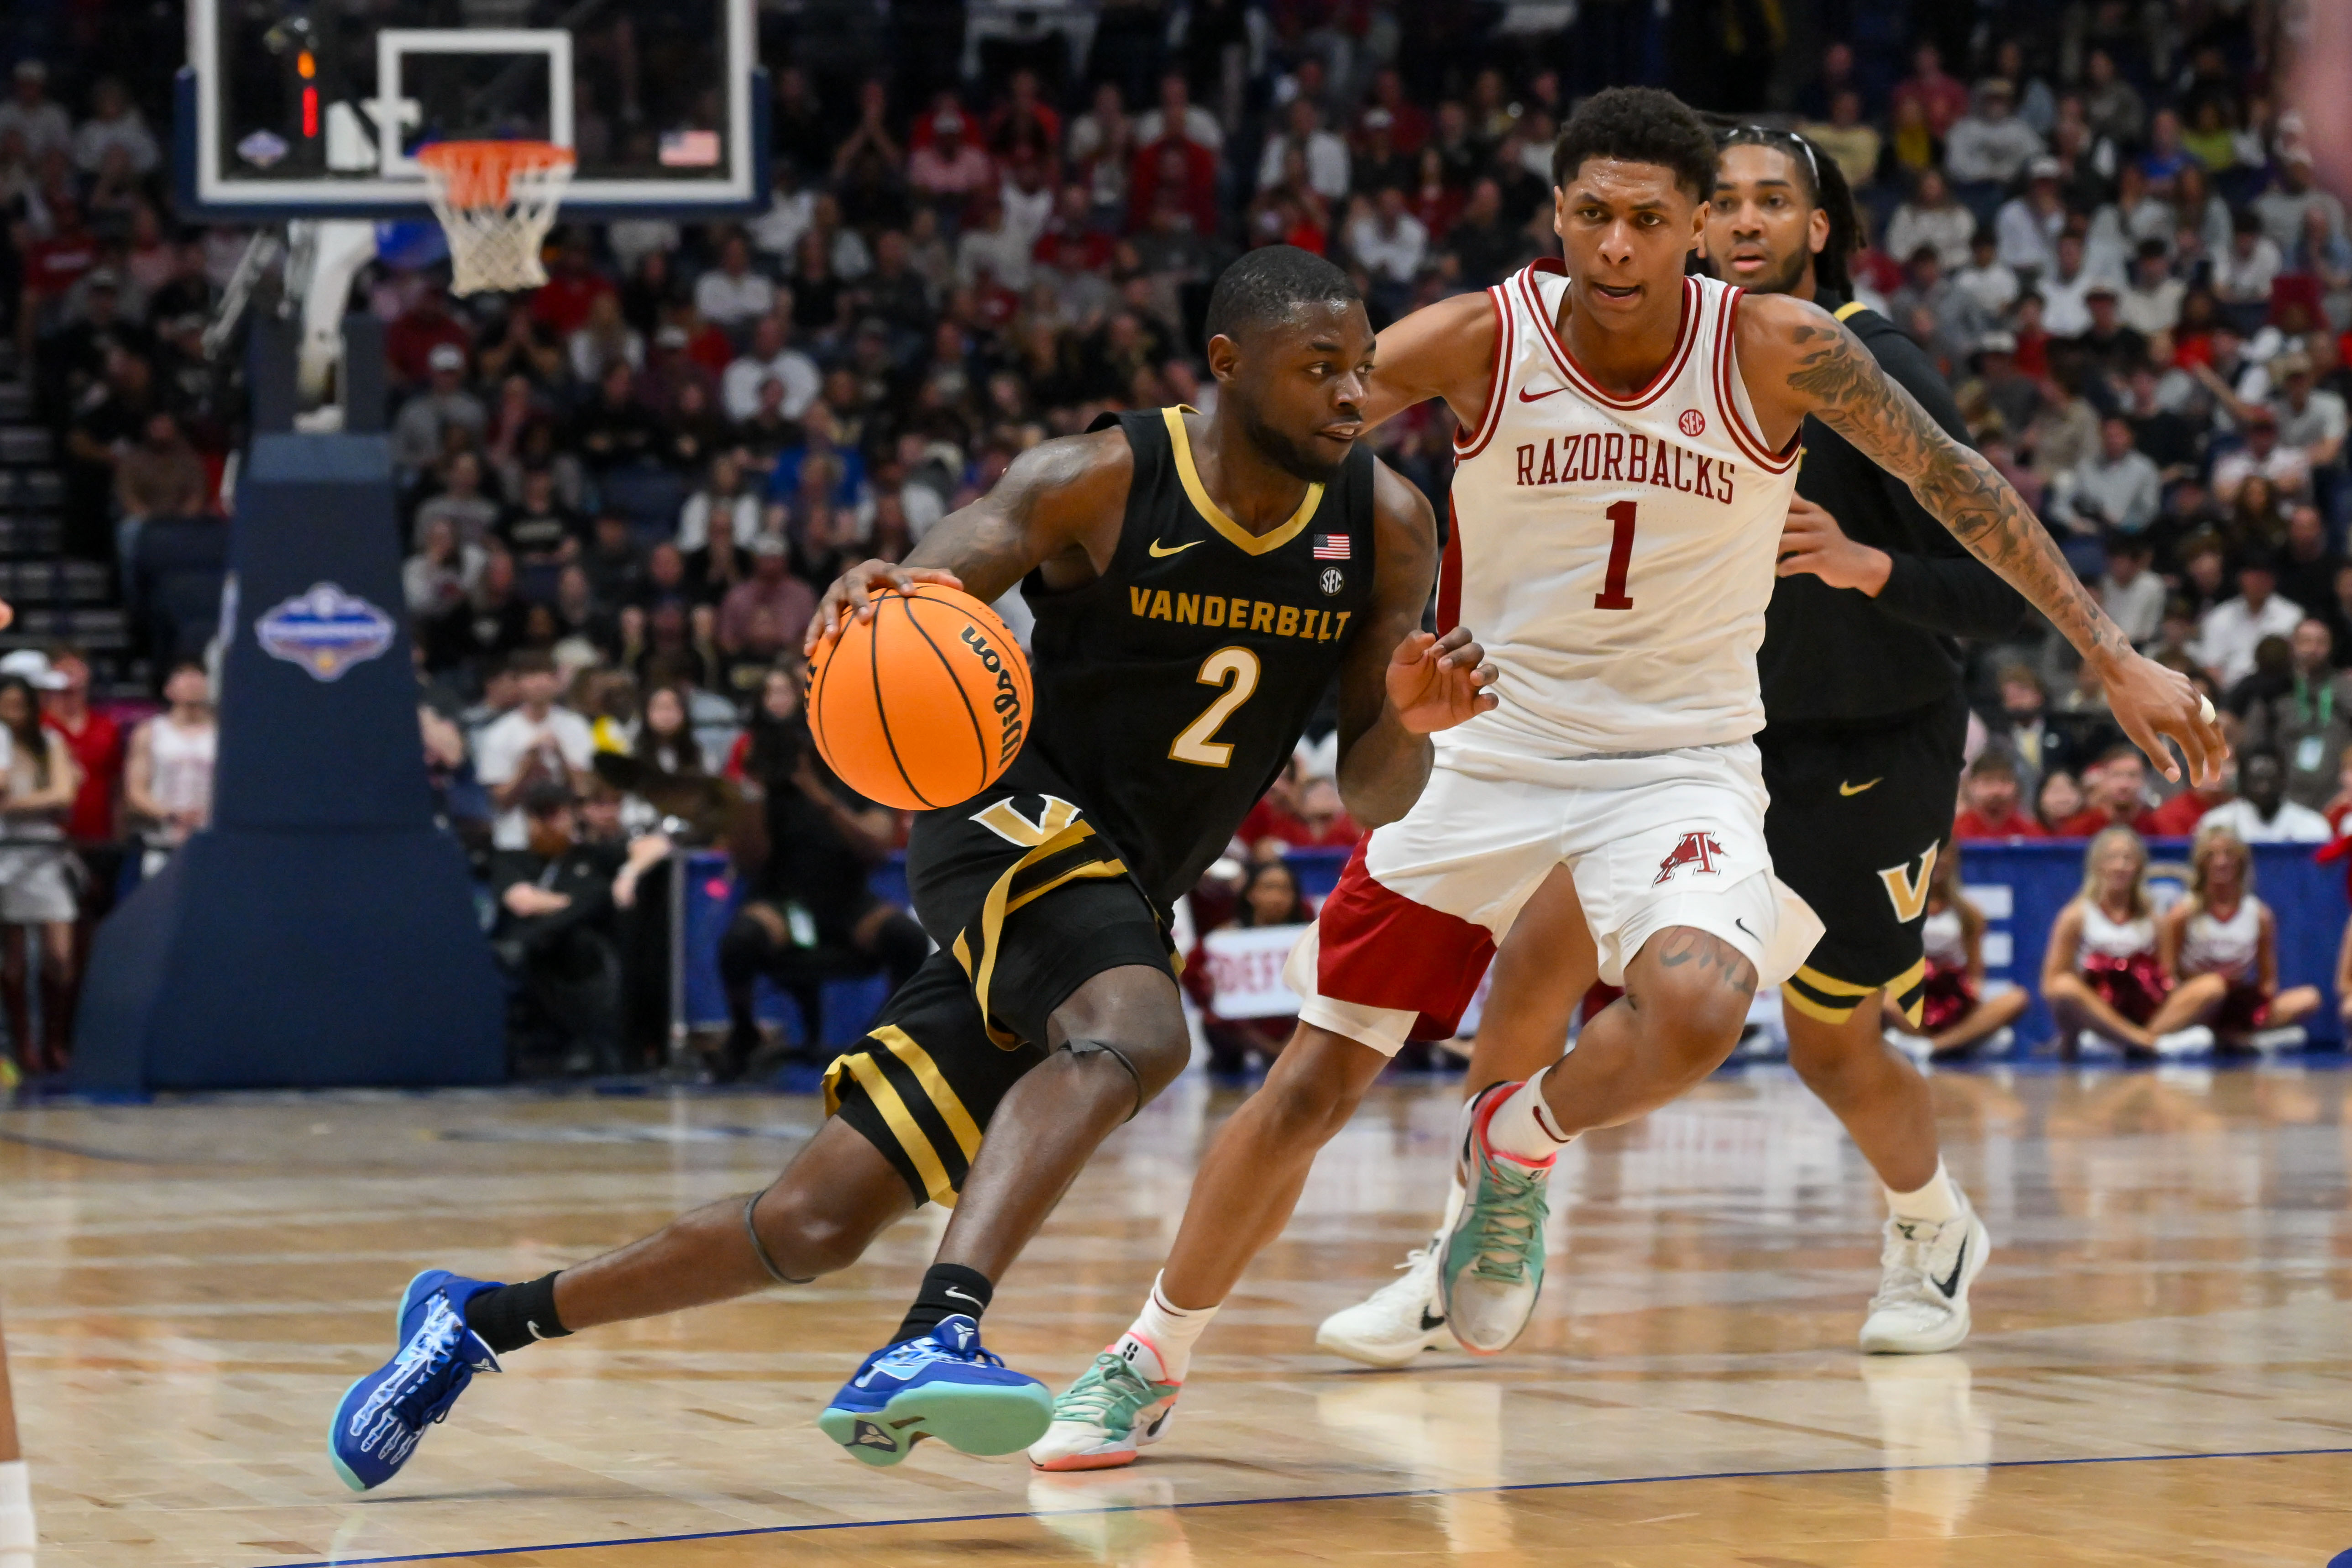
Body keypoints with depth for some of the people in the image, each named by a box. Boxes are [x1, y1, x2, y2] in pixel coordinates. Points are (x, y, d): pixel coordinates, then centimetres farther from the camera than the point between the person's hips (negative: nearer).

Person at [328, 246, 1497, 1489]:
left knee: (817, 1226, 0)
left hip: (1121, 903, 5)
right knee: (1135, 1036, -38)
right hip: (1018, 823, -5)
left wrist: (1409, 722, -20)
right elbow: (922, 589, -21)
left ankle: (481, 1319, 14)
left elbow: (1369, 796, 3)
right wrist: (870, 598, -46)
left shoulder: (1385, 525, 0)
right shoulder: (1096, 483, -12)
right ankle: (936, 1340, -48)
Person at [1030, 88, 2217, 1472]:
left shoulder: (1779, 352, -13)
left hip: (1680, 768, -1)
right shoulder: (1477, 344, -12)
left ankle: (1520, 1144, 1)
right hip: (1489, 753, 1)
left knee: (1696, 1010, -32)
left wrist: (2113, 656, -3)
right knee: (1312, 1085, 0)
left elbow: (1952, 479, -2)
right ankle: (1151, 1363, 21)